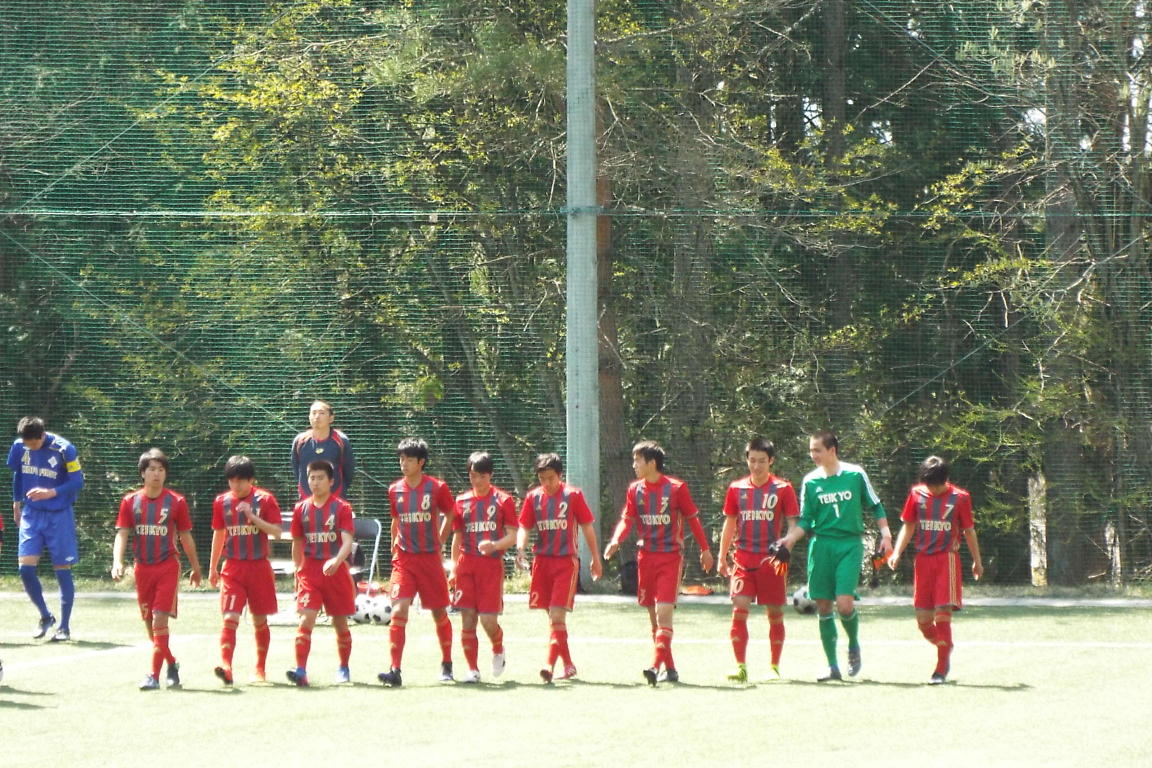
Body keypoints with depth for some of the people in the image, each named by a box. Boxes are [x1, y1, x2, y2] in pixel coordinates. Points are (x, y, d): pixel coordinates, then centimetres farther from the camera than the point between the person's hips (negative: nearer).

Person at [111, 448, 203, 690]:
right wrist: (117, 562, -15)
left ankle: (154, 675, -14)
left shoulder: (176, 502, -1)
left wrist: (196, 567, 13)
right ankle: (171, 664, 30)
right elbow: (122, 534, 0)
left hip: (168, 567, -3)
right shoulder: (131, 502, 4)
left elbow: (186, 537, 7)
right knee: (149, 622, 10)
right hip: (142, 568, 3)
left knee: (159, 620, -13)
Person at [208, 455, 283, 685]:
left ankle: (260, 669, 23)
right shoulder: (221, 502, 6)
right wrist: (212, 567, 18)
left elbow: (276, 532, -11)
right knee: (230, 618, -14)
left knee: (260, 621, 10)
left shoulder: (264, 500, -3)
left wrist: (252, 516, -22)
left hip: (258, 567, -1)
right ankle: (225, 666, -26)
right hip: (232, 569, 1)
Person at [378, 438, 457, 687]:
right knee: (398, 611, -15)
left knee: (439, 613, 11)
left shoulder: (437, 488, -5)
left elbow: (450, 515, 10)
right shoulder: (395, 490, 4)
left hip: (430, 558, -1)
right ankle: (395, 671, -19)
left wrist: (438, 542, 10)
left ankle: (447, 664, 31)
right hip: (404, 560, 1)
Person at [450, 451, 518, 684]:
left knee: (489, 620, -9)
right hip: (466, 565, 3)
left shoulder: (503, 500, 1)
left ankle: (498, 650, 23)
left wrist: (494, 545, -21)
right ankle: (472, 669, 6)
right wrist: (453, 568, 11)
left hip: (492, 565, -3)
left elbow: (512, 536, -1)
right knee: (467, 619, -2)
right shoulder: (462, 501, 11)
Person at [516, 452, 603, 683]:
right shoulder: (533, 497, 6)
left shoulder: (573, 495, -2)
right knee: (554, 617, 9)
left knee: (557, 615, -14)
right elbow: (524, 527, 7)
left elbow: (587, 527, 3)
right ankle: (568, 665, 20)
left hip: (566, 561, -4)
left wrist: (596, 559, 6)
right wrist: (521, 549, -13)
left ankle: (550, 665, -21)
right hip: (542, 560, 4)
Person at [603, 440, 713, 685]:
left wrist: (705, 550, 7)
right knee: (654, 616, 7)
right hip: (645, 557, 5)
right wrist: (616, 541, -17)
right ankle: (669, 668, 14)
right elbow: (627, 519, 3)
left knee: (664, 612, -16)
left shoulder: (676, 488, -5)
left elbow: (693, 518, 3)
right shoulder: (635, 490, 7)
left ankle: (656, 666, -23)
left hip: (671, 557, -5)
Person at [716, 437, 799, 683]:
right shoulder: (736, 489, 8)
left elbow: (793, 524, -1)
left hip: (772, 559, -2)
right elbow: (729, 524, 16)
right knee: (739, 609, -10)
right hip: (743, 558, 2)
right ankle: (741, 667, -10)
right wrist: (722, 558, 13)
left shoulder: (783, 489, 0)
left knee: (775, 613, 5)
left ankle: (775, 667, 16)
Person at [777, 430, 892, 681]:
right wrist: (790, 538, -9)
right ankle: (832, 665, 11)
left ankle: (854, 645, 14)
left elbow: (875, 506, 9)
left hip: (850, 545, -3)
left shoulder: (856, 474, 0)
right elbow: (806, 520, 7)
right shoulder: (810, 481, 5)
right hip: (821, 545, 3)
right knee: (823, 606, 1)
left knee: (844, 603, -16)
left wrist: (885, 534, 0)